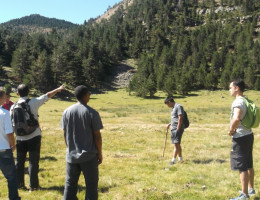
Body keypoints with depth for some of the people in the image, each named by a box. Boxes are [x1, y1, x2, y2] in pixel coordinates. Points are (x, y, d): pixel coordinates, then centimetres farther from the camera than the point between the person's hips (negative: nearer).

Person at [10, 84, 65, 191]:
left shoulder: (13, 107, -1)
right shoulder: (33, 102, -9)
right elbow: (47, 95, 1)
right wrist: (58, 89, 15)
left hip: (20, 138, 3)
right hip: (34, 137, -3)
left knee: (19, 161, 15)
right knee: (33, 161, 3)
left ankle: (19, 183, 23)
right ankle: (33, 185, 7)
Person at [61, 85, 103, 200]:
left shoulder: (67, 112, 1)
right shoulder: (92, 113, -11)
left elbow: (65, 134, 7)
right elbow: (97, 136, -9)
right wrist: (100, 154, 2)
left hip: (71, 155, 4)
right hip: (89, 156, -4)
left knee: (70, 184, 14)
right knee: (91, 185, 7)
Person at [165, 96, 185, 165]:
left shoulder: (178, 106, -11)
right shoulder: (174, 108, 19)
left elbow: (180, 118, -17)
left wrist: (178, 129, -20)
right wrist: (170, 124, 18)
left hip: (177, 129, -10)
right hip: (173, 128, 10)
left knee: (176, 144, -11)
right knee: (177, 144, 13)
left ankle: (173, 160, -15)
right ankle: (180, 158, 22)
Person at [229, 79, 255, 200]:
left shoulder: (238, 102, -20)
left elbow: (236, 118, -37)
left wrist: (231, 130, -20)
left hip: (240, 138, -10)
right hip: (248, 135, 10)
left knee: (242, 167, -2)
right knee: (249, 165, 19)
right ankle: (251, 189, 32)